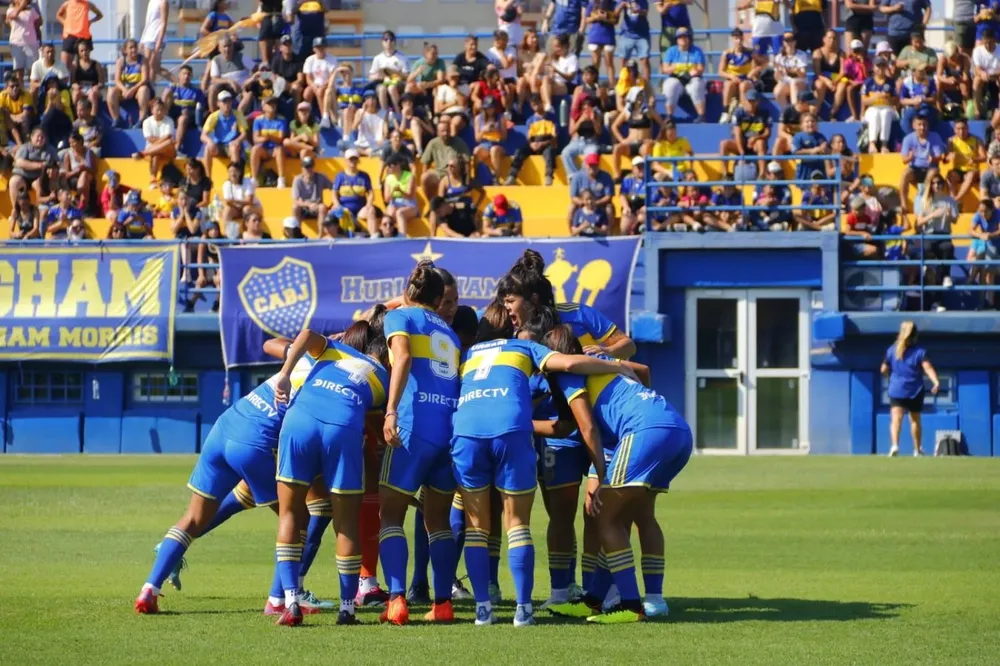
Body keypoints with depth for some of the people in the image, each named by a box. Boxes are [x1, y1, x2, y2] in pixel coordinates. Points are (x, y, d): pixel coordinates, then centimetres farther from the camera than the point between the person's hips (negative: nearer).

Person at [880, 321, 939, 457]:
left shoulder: (891, 350, 3)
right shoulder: (919, 351, -3)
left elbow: (884, 369, 9)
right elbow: (928, 368, -17)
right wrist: (936, 382, -28)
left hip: (896, 390, 0)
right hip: (915, 391, 0)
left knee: (896, 418, -12)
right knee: (915, 420, 16)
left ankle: (895, 445, -36)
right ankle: (917, 449, 28)